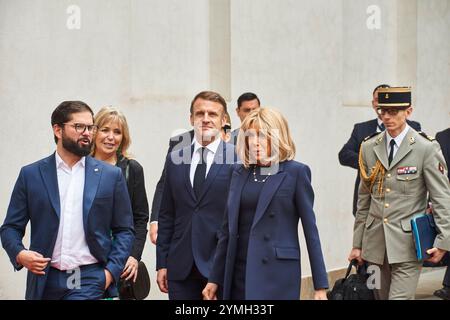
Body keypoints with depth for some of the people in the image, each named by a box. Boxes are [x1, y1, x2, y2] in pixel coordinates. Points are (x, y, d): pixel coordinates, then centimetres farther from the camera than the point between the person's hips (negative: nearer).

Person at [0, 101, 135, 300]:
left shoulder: (110, 175, 6)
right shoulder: (31, 175, 5)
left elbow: (124, 230, 8)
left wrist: (111, 270, -5)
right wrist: (20, 254, -13)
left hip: (90, 281, -1)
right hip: (45, 281, 1)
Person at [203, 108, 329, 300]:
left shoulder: (296, 172, -2)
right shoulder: (240, 173, 12)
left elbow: (310, 229, -4)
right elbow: (228, 228, 14)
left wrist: (320, 286, -6)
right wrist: (215, 278, 12)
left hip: (278, 274, -5)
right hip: (240, 273, 5)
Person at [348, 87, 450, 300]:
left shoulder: (427, 148, -5)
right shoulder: (369, 148, 9)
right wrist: (357, 244, 13)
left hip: (407, 243, -5)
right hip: (375, 242, 5)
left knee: (400, 296, -13)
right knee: (381, 296, 9)